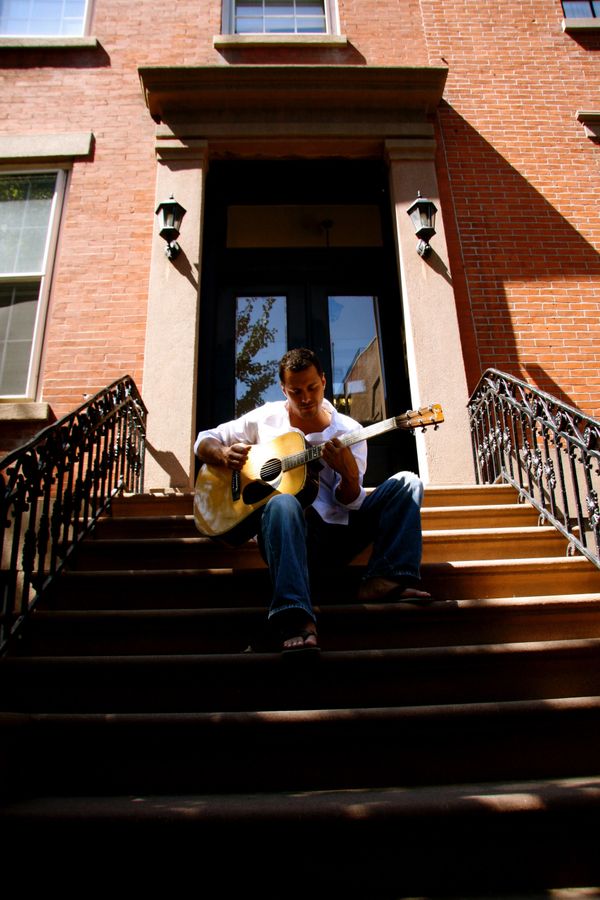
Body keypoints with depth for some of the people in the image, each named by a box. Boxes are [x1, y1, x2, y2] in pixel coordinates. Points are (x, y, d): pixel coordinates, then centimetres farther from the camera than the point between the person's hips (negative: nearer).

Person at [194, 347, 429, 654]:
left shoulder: (349, 431, 7)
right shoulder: (265, 419, 7)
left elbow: (350, 504, 0)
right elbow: (204, 441, 11)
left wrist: (349, 473, -23)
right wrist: (224, 455, -12)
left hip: (341, 529, 3)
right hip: (293, 531, -2)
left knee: (406, 483, -10)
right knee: (282, 503, -38)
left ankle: (386, 580, -28)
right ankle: (295, 619, -50)